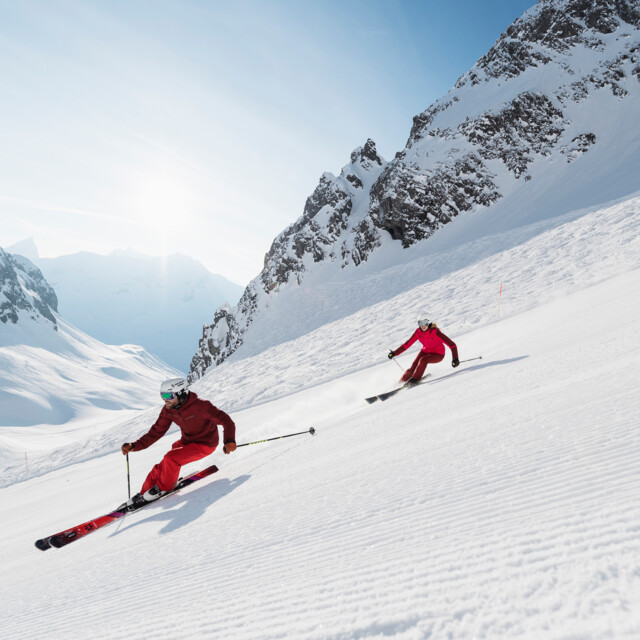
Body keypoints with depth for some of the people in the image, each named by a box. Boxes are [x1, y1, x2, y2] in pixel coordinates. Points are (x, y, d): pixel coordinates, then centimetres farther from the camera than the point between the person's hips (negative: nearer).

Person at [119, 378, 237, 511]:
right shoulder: (168, 410, -7)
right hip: (186, 442, 7)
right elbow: (156, 432, 0)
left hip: (205, 444, -6)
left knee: (171, 458, -23)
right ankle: (143, 496, 17)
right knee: (160, 468, -4)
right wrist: (134, 446, -11)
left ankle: (163, 488, 1)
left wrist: (229, 440, -44)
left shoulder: (200, 406, -28)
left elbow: (226, 421, -27)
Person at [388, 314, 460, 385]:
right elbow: (408, 343, -7)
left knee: (423, 360, -31)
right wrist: (395, 353, -11)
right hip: (426, 351, 4)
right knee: (413, 368, -12)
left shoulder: (435, 332, -30)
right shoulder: (418, 332, -15)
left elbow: (451, 344, -31)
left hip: (438, 354, -4)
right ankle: (403, 380, 11)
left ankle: (415, 379, -11)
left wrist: (455, 358, -43)